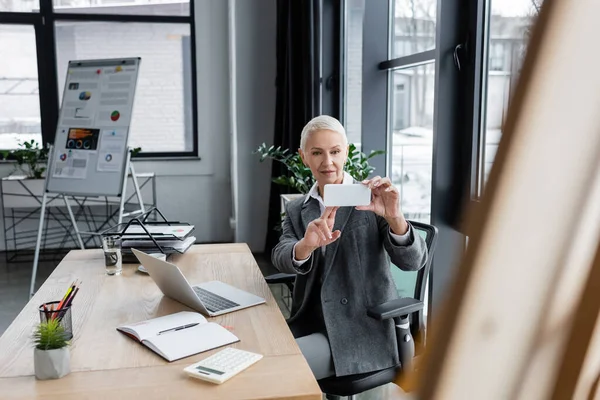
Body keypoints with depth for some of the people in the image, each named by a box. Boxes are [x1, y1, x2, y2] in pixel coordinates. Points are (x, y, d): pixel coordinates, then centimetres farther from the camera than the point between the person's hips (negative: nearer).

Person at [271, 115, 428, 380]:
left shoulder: (371, 199, -6)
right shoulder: (296, 210, 7)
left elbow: (413, 261, -16)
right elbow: (281, 258, -13)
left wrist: (394, 217, -36)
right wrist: (306, 245, -37)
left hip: (363, 330, -4)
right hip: (309, 324, 5)